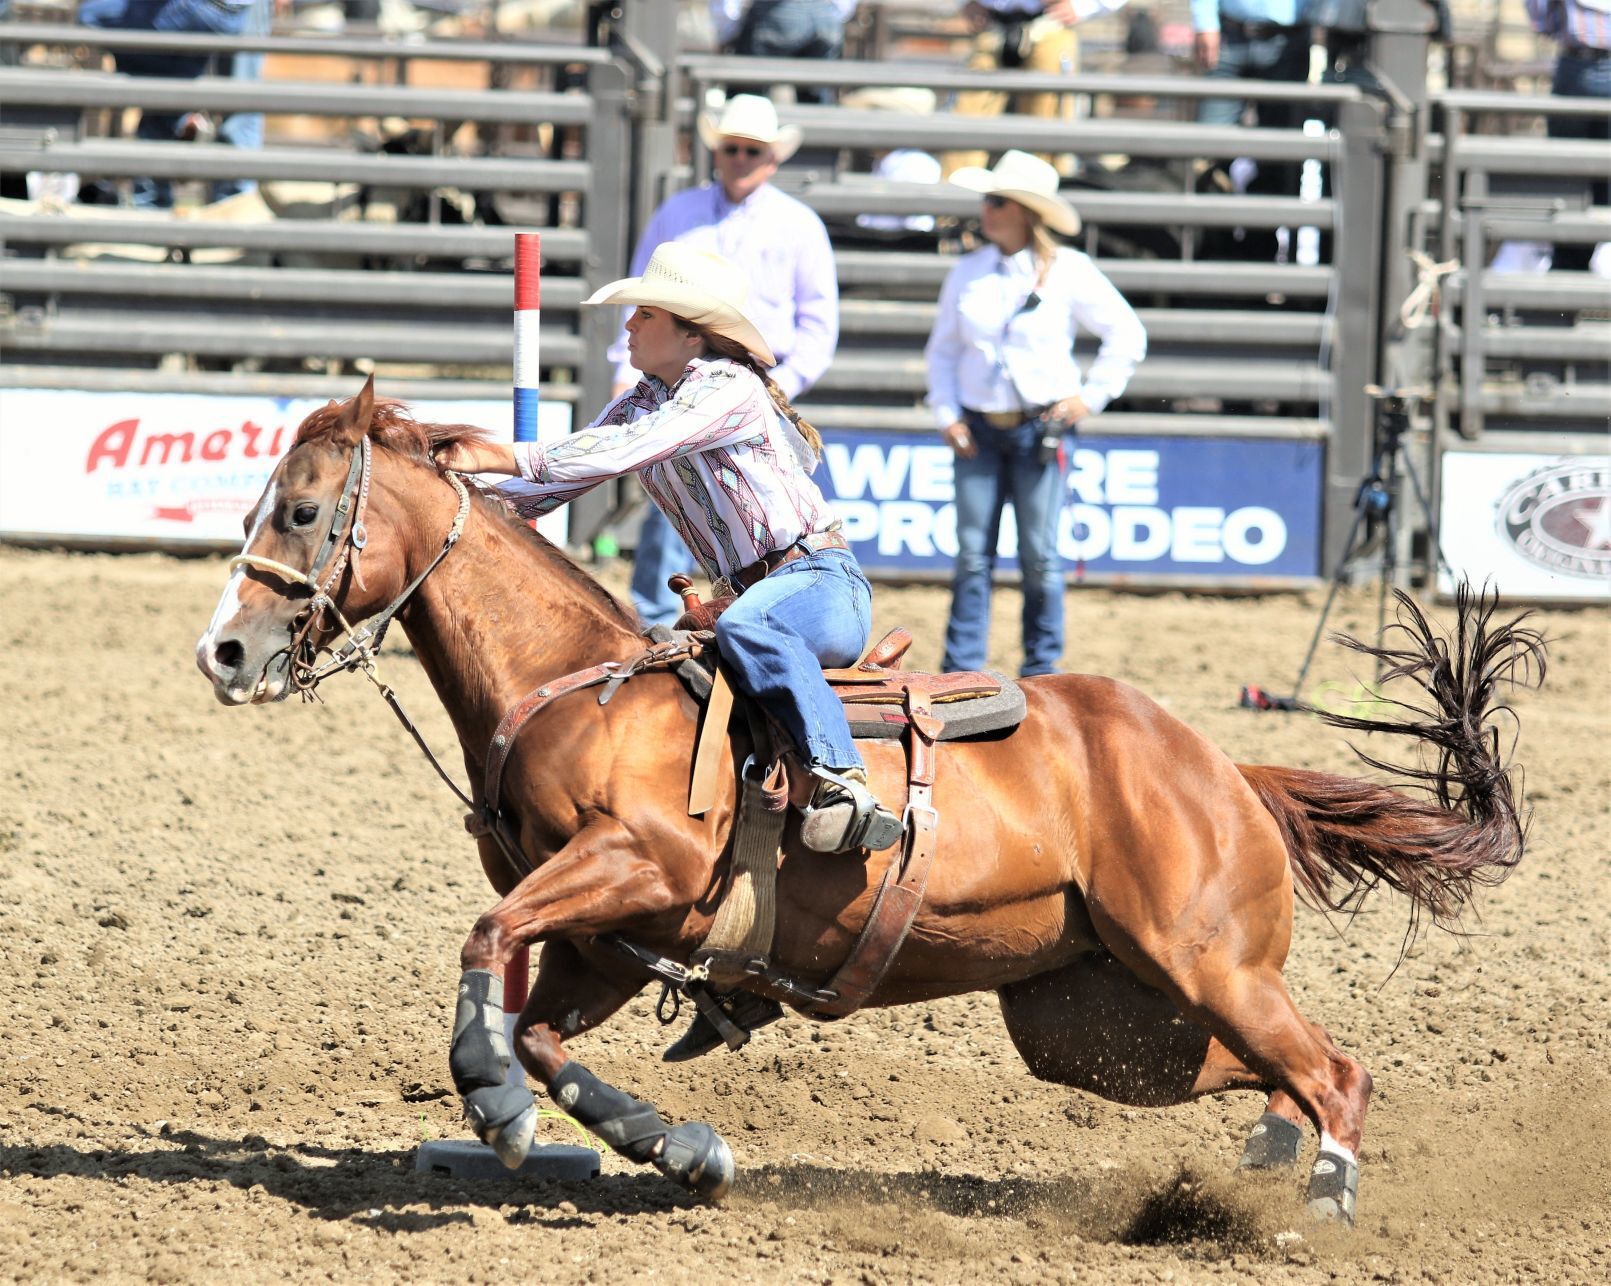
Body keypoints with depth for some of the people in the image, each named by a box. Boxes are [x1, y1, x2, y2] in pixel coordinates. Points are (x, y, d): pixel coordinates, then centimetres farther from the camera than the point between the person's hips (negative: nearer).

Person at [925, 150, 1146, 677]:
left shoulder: (1068, 272, -3)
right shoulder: (966, 274, 6)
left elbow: (1127, 336, 4)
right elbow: (942, 350, 13)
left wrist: (1091, 397, -2)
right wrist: (947, 414, 1)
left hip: (1041, 429, -2)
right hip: (979, 430, 2)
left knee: (1040, 556, 0)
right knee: (972, 553, 1)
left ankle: (1041, 668, 11)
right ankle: (960, 669, 4)